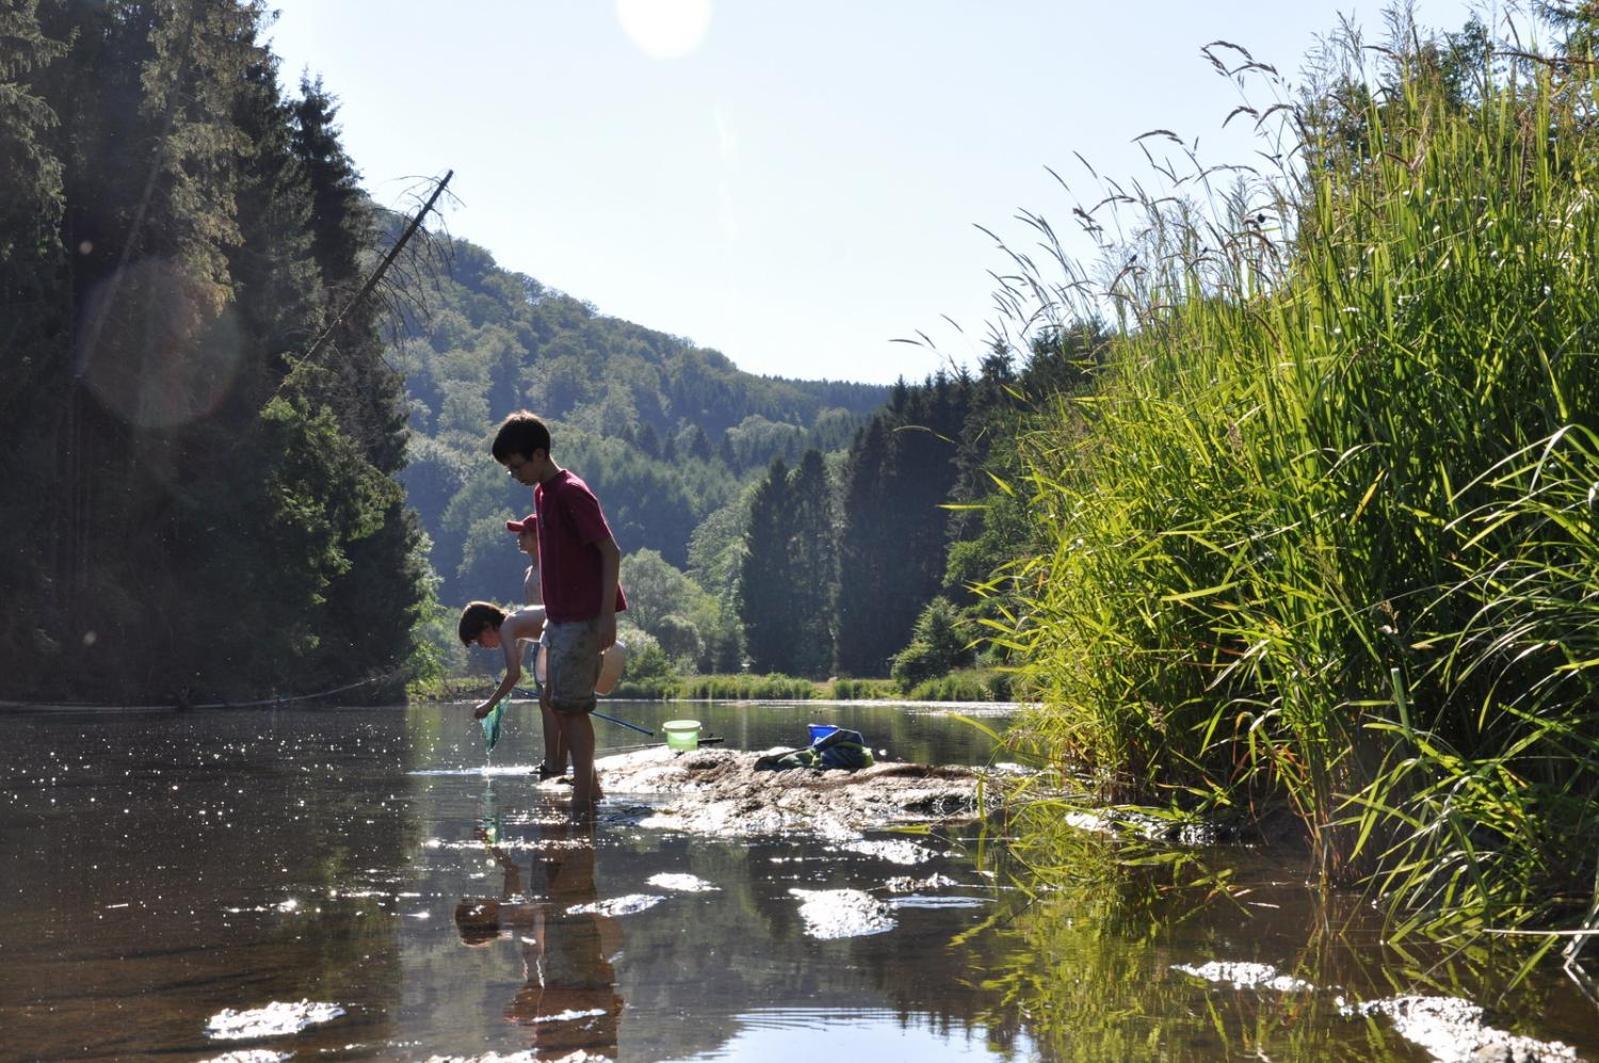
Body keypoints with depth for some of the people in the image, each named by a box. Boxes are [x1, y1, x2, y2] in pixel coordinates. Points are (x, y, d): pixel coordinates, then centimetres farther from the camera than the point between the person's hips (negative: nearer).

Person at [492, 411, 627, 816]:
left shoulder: (572, 494, -15)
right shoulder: (542, 492, 13)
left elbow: (610, 551, -18)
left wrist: (607, 615, -22)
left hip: (583, 618, -10)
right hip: (560, 616, 10)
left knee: (570, 706, -8)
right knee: (555, 702, 12)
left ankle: (583, 800, -4)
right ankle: (589, 784, 21)